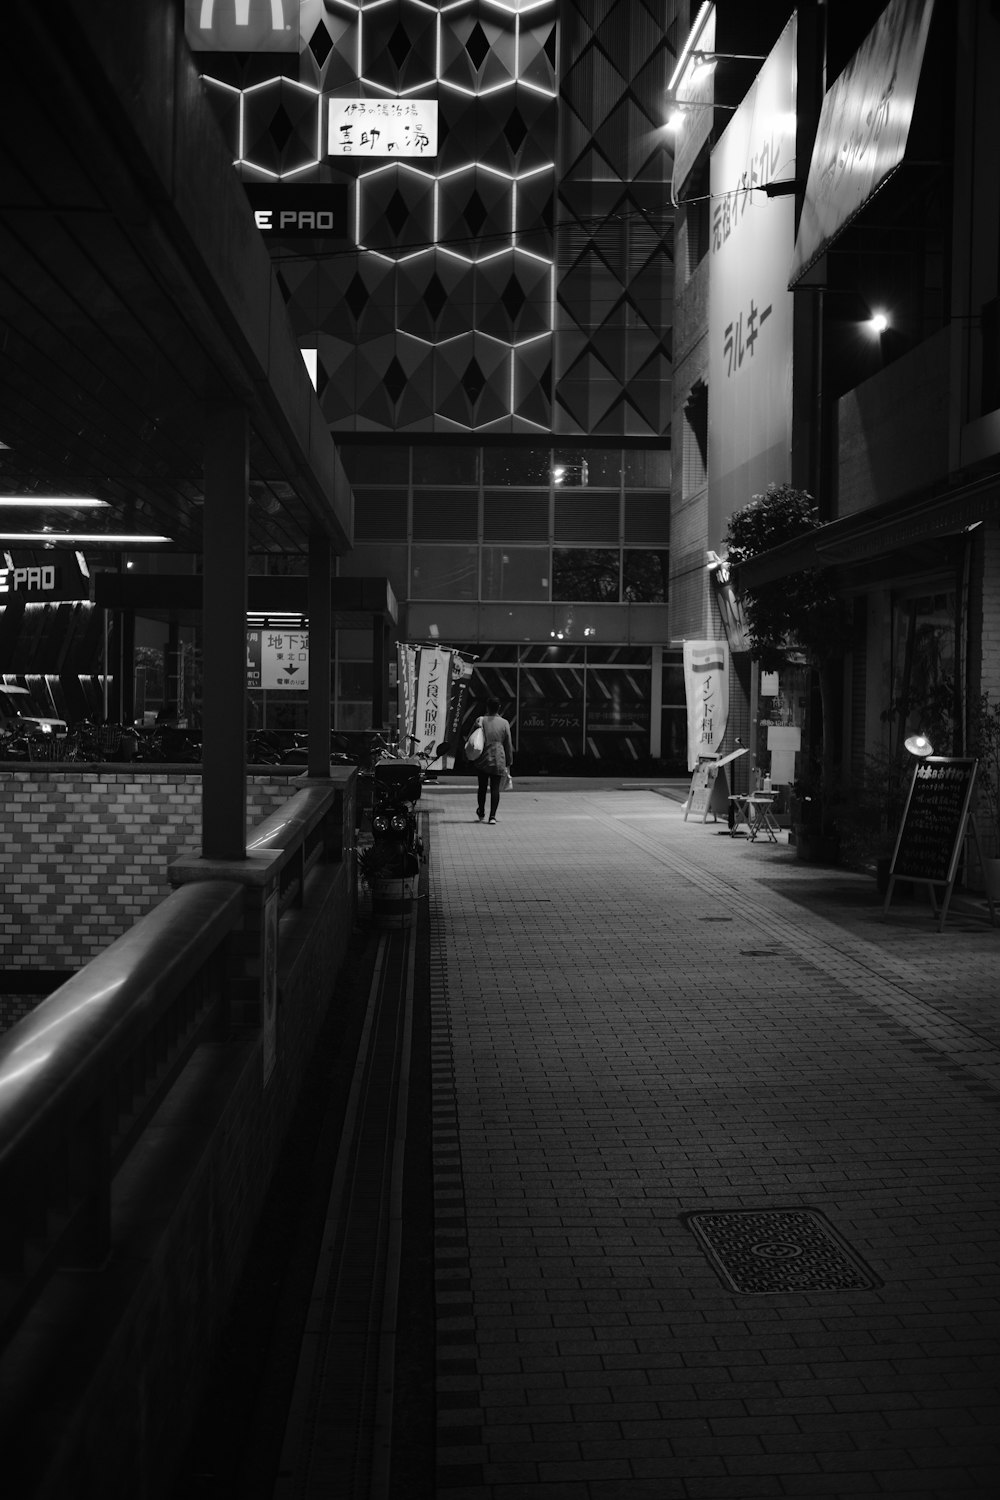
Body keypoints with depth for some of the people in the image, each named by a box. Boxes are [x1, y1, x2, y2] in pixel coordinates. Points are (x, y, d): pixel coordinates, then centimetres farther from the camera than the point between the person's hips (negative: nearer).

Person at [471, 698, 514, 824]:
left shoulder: (480, 721, -3)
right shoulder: (504, 723, -1)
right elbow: (508, 744, 4)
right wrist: (509, 762, 10)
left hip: (482, 760, 1)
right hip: (498, 760, -1)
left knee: (482, 786, 14)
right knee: (495, 788, 0)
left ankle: (481, 813, 27)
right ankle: (492, 816, -7)